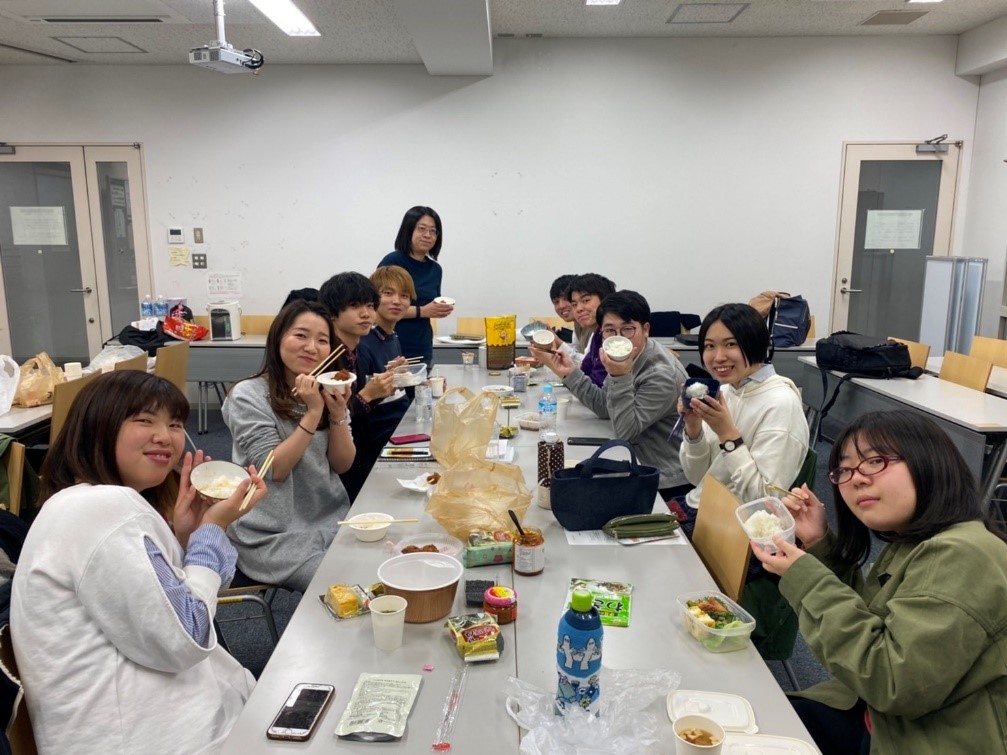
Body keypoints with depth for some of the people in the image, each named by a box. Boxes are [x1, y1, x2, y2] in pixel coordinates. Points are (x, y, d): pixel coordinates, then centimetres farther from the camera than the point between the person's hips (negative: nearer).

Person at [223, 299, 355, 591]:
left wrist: (338, 412, -14)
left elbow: (342, 465, 1)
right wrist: (313, 413, -22)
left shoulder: (325, 391, 6)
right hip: (275, 535, -5)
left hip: (332, 519, 6)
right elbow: (274, 469, -17)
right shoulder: (248, 396, -10)